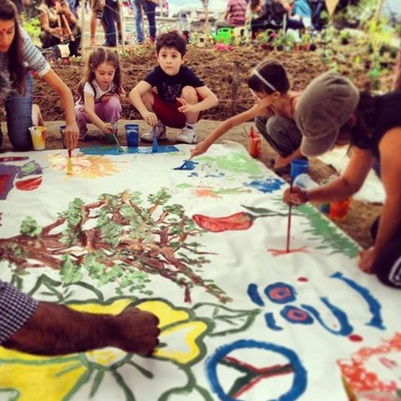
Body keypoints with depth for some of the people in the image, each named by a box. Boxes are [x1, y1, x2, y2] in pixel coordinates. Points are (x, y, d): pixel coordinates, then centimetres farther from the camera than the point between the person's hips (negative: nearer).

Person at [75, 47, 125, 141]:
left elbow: (123, 96, -1)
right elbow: (89, 111, -49)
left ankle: (111, 130, -6)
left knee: (114, 102, -30)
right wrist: (103, 126, -66)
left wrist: (113, 96, -25)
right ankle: (81, 131, -1)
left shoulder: (114, 83, -23)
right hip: (88, 111, -2)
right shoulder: (89, 85, -36)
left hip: (105, 111, 3)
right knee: (77, 112, -36)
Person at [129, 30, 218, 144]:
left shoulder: (186, 74, -23)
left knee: (189, 90, -30)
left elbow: (213, 98, -30)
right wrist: (145, 112, -51)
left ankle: (190, 129, -8)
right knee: (144, 94, -21)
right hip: (166, 116, 2)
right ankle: (159, 128, 4)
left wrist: (194, 108, -50)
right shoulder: (157, 73, -19)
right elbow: (133, 93, -32)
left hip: (185, 115, -2)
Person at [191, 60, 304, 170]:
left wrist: (288, 159, -18)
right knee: (261, 119, 6)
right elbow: (231, 122, -7)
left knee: (275, 123, -25)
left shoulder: (297, 104, -33)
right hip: (298, 144, 7)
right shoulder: (267, 106, -12)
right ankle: (286, 154, 8)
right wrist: (206, 144, -8)